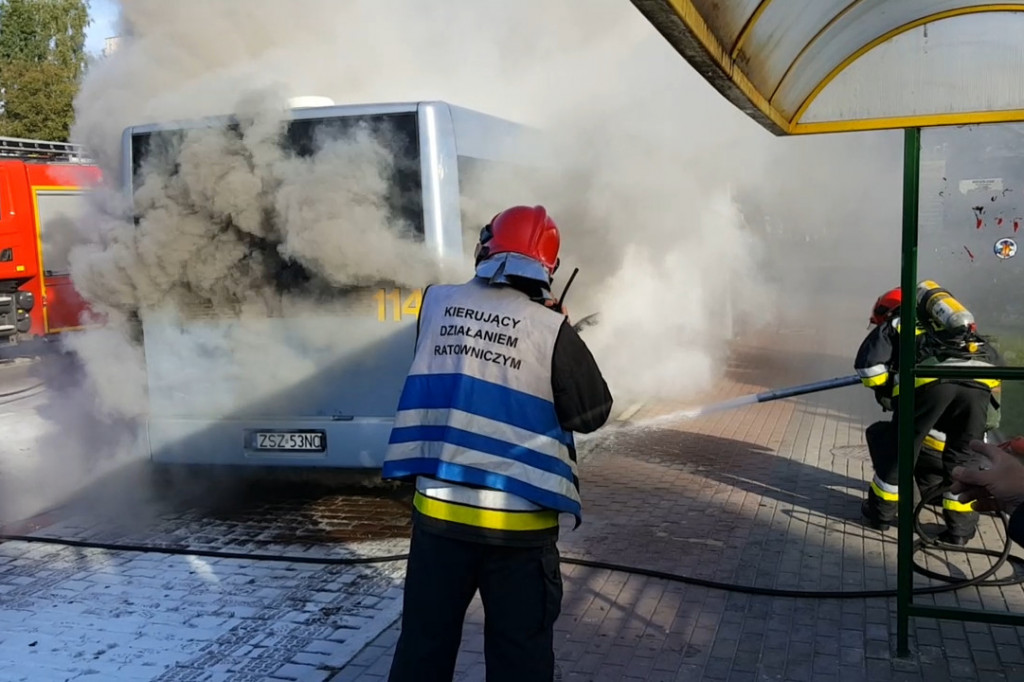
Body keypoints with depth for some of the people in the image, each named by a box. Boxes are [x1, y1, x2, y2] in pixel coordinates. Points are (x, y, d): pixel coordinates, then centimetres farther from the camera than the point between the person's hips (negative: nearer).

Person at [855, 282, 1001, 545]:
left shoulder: (894, 324, 28)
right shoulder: (945, 322, 42)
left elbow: (868, 363, 12)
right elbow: (992, 358, 38)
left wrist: (886, 393, 29)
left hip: (931, 378, -4)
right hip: (979, 379, 4)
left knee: (898, 445, 15)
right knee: (964, 455, 20)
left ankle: (882, 511, 27)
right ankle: (960, 526, 23)